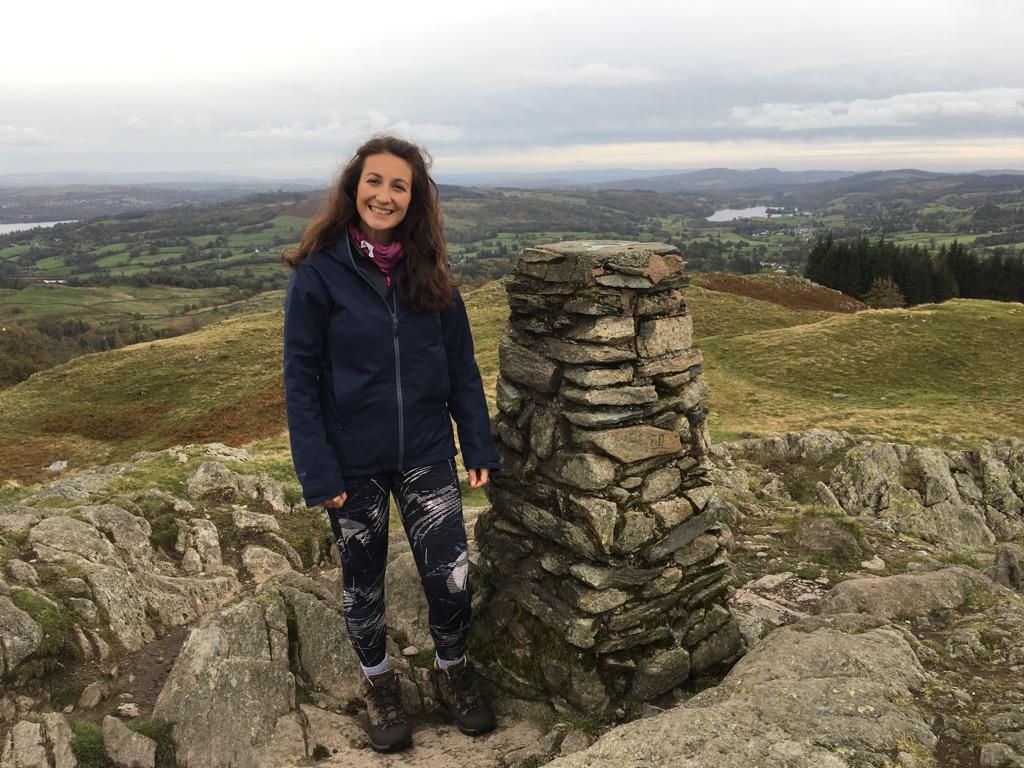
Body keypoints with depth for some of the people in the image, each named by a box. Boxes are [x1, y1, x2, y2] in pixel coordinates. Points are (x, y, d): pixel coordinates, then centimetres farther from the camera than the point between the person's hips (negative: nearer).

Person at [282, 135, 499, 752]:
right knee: (363, 581, 14)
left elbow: (462, 367, 3)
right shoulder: (319, 272, -9)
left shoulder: (428, 273, 0)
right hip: (354, 463, -2)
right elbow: (301, 378, -8)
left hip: (425, 454, 2)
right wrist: (318, 472, -12)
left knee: (452, 576, 1)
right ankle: (380, 682, 40)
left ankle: (453, 670, 32)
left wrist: (480, 450, -1)